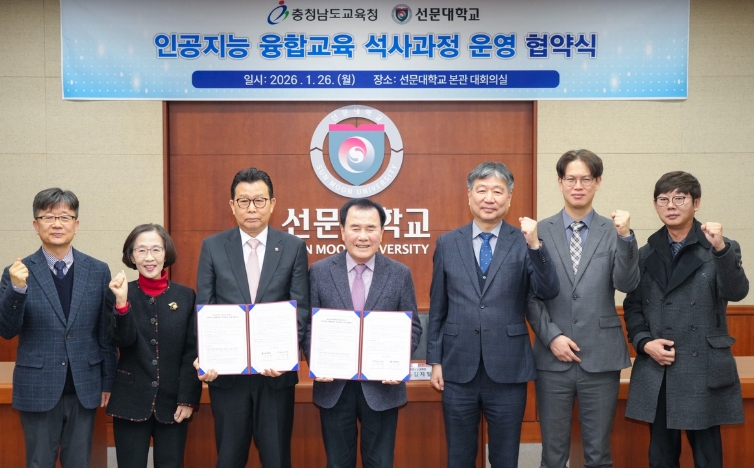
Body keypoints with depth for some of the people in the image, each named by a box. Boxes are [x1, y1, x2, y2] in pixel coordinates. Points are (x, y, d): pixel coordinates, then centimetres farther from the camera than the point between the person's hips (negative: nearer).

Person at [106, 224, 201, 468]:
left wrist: (188, 399, -7)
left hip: (172, 403, 0)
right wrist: (122, 302, -26)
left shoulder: (186, 296, 1)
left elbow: (193, 352, -1)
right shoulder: (121, 293, 1)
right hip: (131, 402, 0)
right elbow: (120, 341, -12)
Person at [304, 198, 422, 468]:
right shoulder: (319, 272, 0)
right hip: (333, 385, 1)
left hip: (382, 385, 0)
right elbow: (309, 325, 2)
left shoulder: (400, 274, 0)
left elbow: (412, 327, 2)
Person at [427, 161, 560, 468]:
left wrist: (535, 245, -25)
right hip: (458, 371, 1)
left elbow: (548, 292, -13)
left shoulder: (523, 243, -1)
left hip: (507, 371, -1)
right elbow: (437, 308, 7)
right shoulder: (447, 244, 4)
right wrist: (435, 361, 5)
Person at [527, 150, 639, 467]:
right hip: (552, 358, 0)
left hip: (601, 358, 0)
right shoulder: (540, 232, 2)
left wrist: (625, 237, -21)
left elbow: (627, 285, -9)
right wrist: (551, 336, -9)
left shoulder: (613, 232, 2)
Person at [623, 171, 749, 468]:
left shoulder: (722, 249, 0)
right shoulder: (646, 254, 11)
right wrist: (644, 342, -6)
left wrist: (721, 249, -31)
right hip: (656, 374, 3)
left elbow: (736, 292, -17)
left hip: (703, 373, -3)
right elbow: (632, 307, 11)